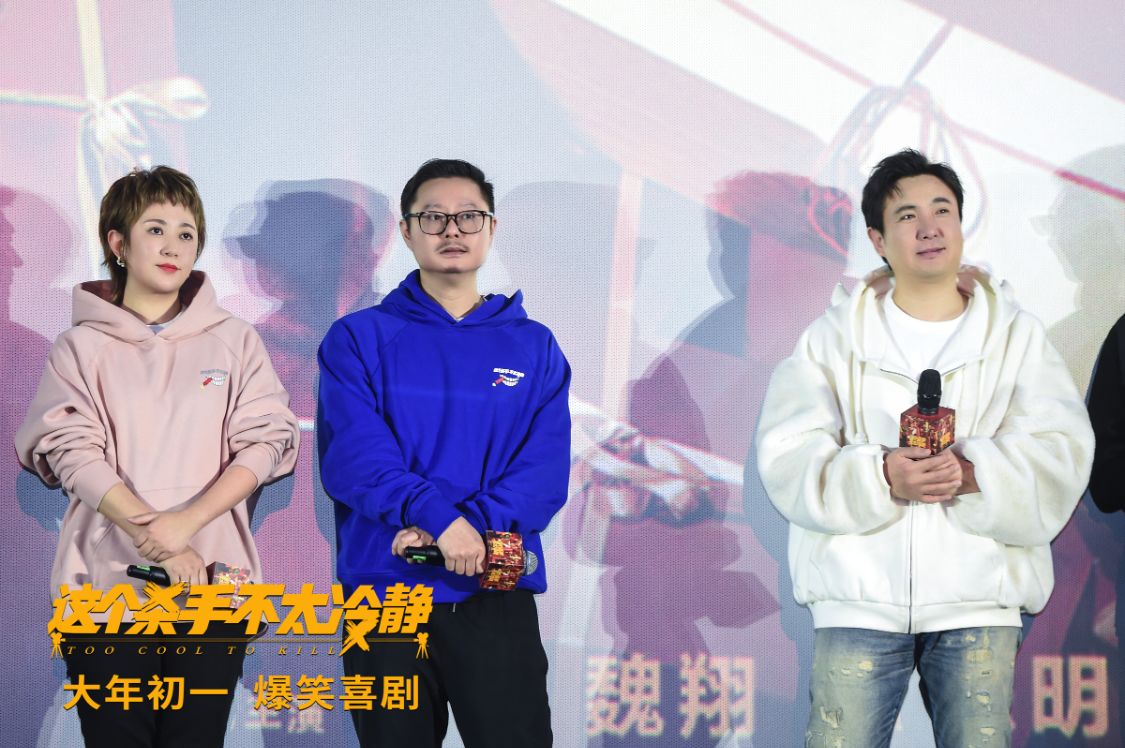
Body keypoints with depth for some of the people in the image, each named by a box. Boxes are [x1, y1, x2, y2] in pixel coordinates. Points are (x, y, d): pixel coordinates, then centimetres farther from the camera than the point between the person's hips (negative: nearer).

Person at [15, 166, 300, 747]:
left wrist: (185, 522, -14)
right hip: (106, 583, -1)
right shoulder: (82, 346, 7)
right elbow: (72, 453, -5)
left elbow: (267, 442, 0)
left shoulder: (233, 340, 10)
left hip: (213, 582, 1)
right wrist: (155, 539, -17)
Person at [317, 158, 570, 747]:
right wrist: (440, 517, -25)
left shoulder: (534, 348, 8)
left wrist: (474, 525, -20)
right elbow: (351, 455, -11)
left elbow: (545, 471, -3)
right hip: (384, 589, -1)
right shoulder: (358, 340, 3)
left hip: (499, 595, 1)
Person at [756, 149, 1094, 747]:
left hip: (978, 600, 1)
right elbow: (788, 459, -3)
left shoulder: (1015, 334, 9)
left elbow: (1058, 457, -2)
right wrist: (880, 478, -20)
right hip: (859, 595, -1)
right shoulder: (834, 336, 7)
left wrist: (973, 472, -20)